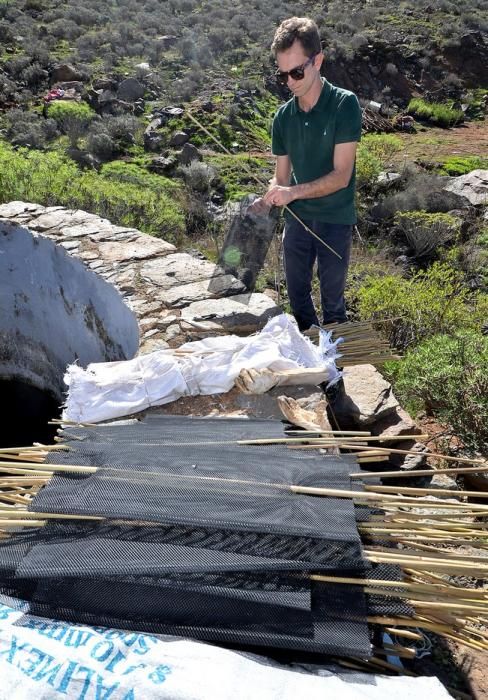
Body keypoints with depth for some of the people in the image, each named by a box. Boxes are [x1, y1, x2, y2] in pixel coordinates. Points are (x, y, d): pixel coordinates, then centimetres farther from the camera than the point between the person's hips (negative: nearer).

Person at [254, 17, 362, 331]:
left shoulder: (345, 105, -13)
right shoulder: (283, 117, 1)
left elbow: (341, 175, -18)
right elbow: (281, 177, 4)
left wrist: (295, 192, -28)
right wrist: (267, 201, -16)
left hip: (335, 219, -4)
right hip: (297, 217, 5)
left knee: (332, 299, 7)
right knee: (297, 293, 14)